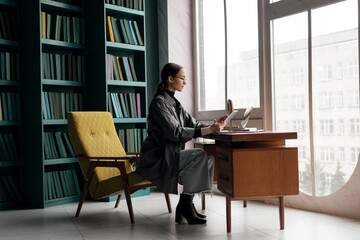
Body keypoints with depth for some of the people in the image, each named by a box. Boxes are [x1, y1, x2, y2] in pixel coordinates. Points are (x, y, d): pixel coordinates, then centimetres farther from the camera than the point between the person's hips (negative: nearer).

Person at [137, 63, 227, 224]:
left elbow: (193, 124, 10)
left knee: (209, 157, -4)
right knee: (200, 156, -23)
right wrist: (207, 130, -27)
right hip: (156, 158, -9)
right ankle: (185, 204, -11)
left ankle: (186, 204, -1)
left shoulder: (174, 103, 16)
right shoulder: (159, 102, -14)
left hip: (169, 155, 9)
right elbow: (175, 132, -24)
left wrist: (213, 126, -9)